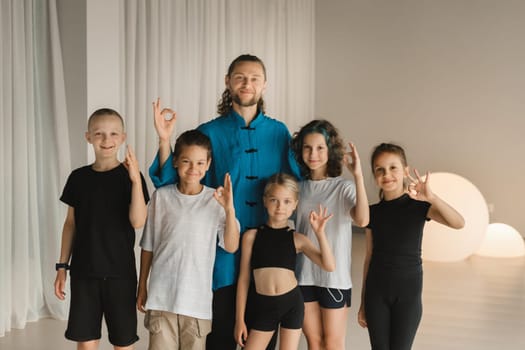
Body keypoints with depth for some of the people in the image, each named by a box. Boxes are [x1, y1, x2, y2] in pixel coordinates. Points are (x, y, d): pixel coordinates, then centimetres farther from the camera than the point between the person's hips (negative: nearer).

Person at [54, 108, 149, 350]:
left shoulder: (130, 176, -6)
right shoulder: (78, 177, 3)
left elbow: (138, 221, -17)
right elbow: (71, 224, 9)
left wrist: (136, 180, -27)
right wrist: (62, 266, 8)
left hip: (120, 271, -2)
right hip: (83, 271, 3)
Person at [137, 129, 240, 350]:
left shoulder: (216, 199, -2)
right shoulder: (161, 197, -1)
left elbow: (231, 247, -6)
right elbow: (148, 246, 7)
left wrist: (229, 209, -19)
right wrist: (142, 286, 10)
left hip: (198, 296, 0)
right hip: (162, 295, 0)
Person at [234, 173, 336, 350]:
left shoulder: (297, 239, -1)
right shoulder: (251, 235, -2)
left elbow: (329, 266, -9)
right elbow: (243, 278, 3)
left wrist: (319, 233, -19)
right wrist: (239, 319, 4)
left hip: (291, 303, 0)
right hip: (263, 305, 0)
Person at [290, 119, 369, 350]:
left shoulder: (343, 187, -8)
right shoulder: (300, 187, 4)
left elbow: (362, 220, -28)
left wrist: (358, 176, -31)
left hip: (334, 276, -3)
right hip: (304, 274, 4)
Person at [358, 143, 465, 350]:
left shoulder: (418, 205, -6)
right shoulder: (373, 212, 2)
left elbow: (459, 223, -24)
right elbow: (369, 257, 7)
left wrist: (431, 197, -39)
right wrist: (363, 303, 9)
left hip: (408, 290, -2)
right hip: (376, 290, 3)